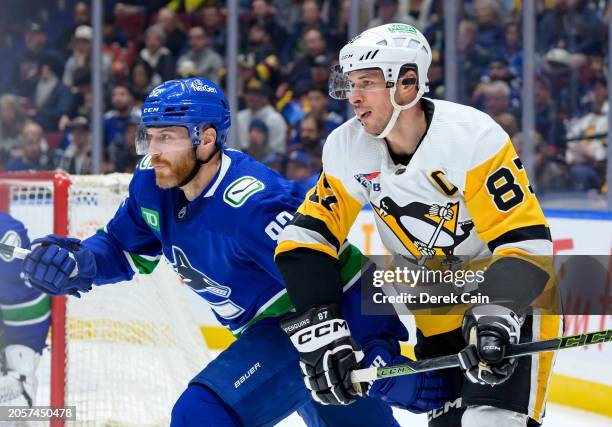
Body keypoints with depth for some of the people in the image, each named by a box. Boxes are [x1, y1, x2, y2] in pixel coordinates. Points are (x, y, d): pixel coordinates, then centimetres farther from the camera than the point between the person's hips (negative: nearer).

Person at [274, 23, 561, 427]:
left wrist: (496, 315, -38)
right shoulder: (348, 148, -9)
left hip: (514, 300, -6)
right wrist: (320, 330, -18)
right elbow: (307, 239, -6)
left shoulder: (472, 136, -24)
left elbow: (525, 241, -25)